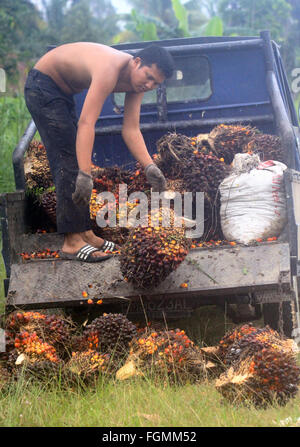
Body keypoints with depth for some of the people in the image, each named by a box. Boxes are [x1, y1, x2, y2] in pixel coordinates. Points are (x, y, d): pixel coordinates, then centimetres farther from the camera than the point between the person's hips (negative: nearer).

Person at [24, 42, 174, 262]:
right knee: (68, 162, -15)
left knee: (77, 157, 9)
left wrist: (149, 167, -23)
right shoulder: (110, 71, -35)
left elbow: (131, 130, -9)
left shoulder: (137, 79, -8)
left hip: (64, 91, 10)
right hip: (43, 85, -10)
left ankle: (84, 232, 13)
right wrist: (85, 175, -49)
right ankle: (72, 242, -18)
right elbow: (86, 123, -43)